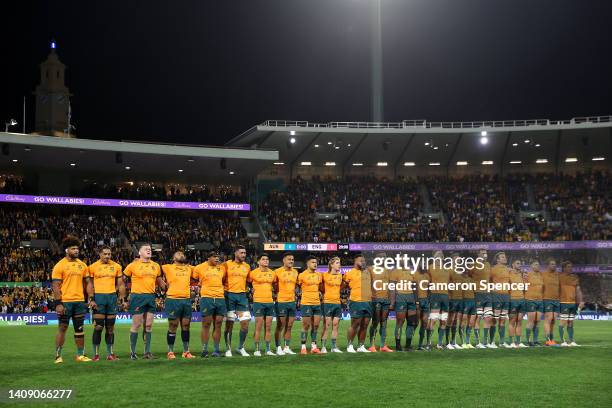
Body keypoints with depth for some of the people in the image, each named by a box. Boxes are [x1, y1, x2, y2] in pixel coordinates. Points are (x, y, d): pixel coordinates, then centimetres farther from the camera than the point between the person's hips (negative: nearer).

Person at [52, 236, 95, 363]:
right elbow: (55, 286, -9)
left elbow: (88, 283, 14)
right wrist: (58, 303, -16)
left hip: (80, 301, 5)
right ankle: (58, 355, 8)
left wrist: (91, 299, 5)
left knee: (79, 328, 8)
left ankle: (80, 355, 15)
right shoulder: (60, 265, -6)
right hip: (65, 301, -5)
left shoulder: (82, 265, 10)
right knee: (62, 328, 0)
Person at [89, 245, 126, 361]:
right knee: (98, 326, -5)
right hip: (98, 296, -3)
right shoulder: (93, 267, 0)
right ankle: (96, 353, 2)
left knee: (110, 327, 7)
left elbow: (120, 284, 12)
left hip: (112, 297, 3)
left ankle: (110, 353, 13)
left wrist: (123, 299, 7)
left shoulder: (116, 266, 8)